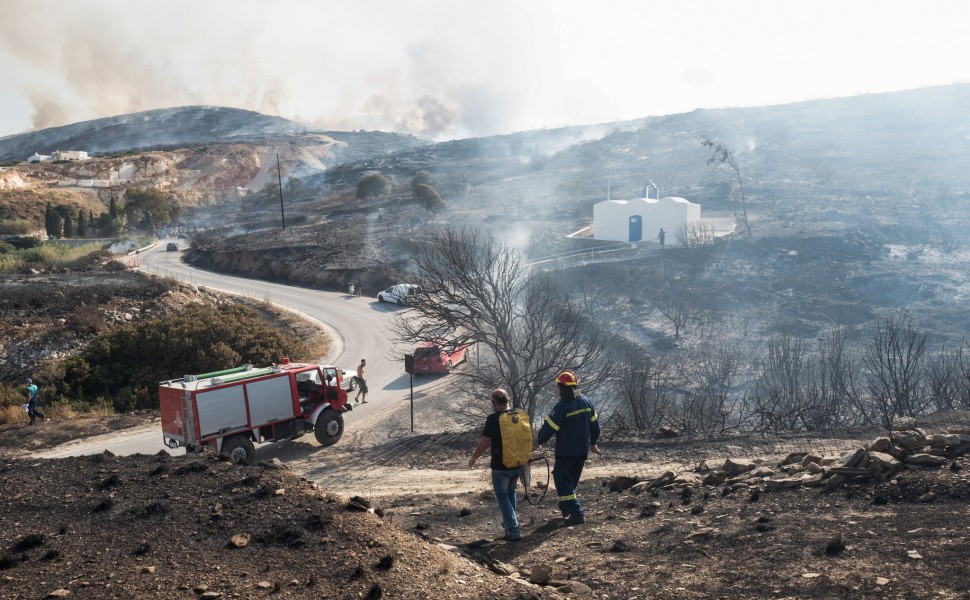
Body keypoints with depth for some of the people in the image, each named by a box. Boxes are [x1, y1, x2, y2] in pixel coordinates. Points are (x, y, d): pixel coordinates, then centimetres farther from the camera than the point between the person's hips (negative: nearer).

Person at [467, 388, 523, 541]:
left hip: (500, 467, -6)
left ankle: (513, 531, 0)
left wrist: (473, 458, -2)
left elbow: (484, 442, -16)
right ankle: (509, 523, 33)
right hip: (517, 465, 6)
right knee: (510, 494, 23)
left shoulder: (493, 418, -17)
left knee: (503, 497, 5)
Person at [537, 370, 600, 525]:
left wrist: (539, 441, 1)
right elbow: (595, 424, 9)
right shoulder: (586, 402, 0)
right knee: (572, 480, 23)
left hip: (565, 452, -7)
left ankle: (577, 514, -3)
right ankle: (565, 506, 37)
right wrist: (593, 442, 22)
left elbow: (549, 428, -17)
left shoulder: (561, 407, -21)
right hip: (583, 451, 7)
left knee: (563, 482, 3)